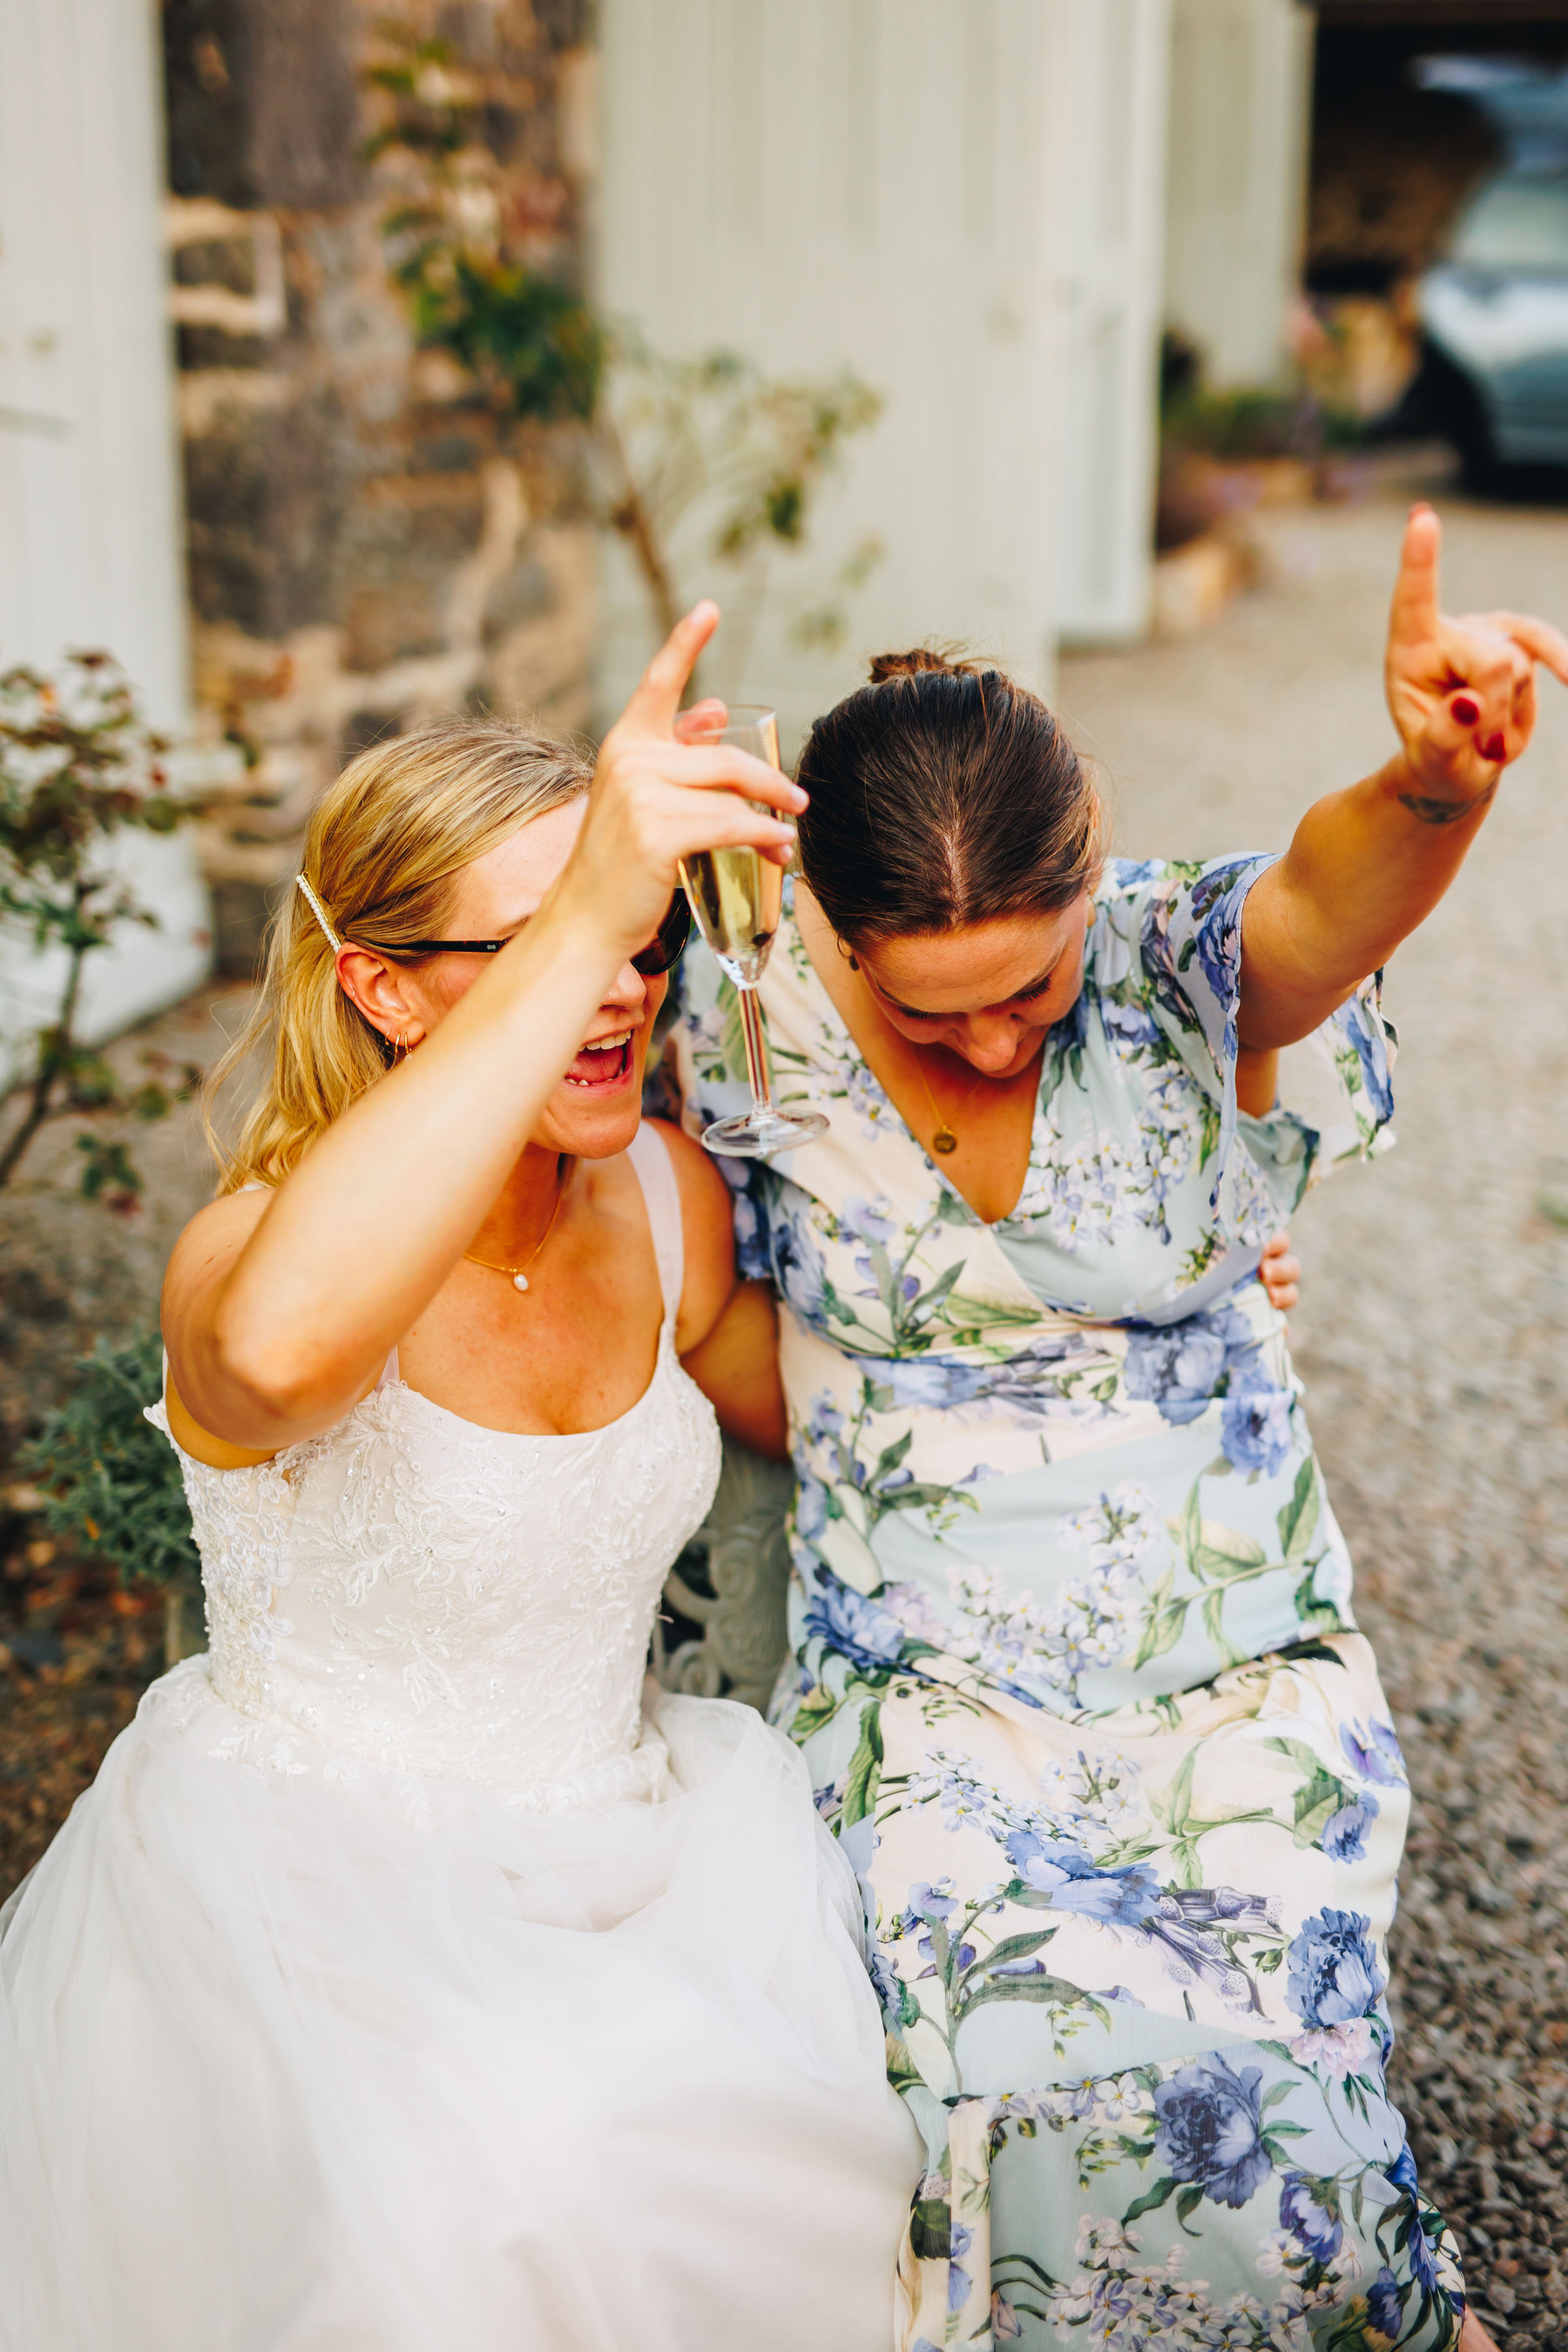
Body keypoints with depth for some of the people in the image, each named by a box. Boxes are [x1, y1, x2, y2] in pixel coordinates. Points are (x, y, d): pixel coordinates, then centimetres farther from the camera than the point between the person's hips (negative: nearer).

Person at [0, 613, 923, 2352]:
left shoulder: (668, 1196, -2)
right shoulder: (258, 1244, -22)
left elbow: (792, 1393, 19)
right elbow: (281, 1342, -49)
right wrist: (575, 918, -51)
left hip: (603, 1858, 5)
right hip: (294, 1883, -5)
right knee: (506, 2186, -32)